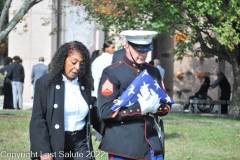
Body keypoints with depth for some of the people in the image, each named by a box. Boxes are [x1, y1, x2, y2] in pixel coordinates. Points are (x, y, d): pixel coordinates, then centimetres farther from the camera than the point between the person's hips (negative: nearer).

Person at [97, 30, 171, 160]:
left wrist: (154, 106, -10)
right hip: (122, 147, -5)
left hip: (151, 146, 5)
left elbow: (166, 106, 13)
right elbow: (105, 111, -14)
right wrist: (140, 108, -18)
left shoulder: (153, 72, 12)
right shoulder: (112, 73, -6)